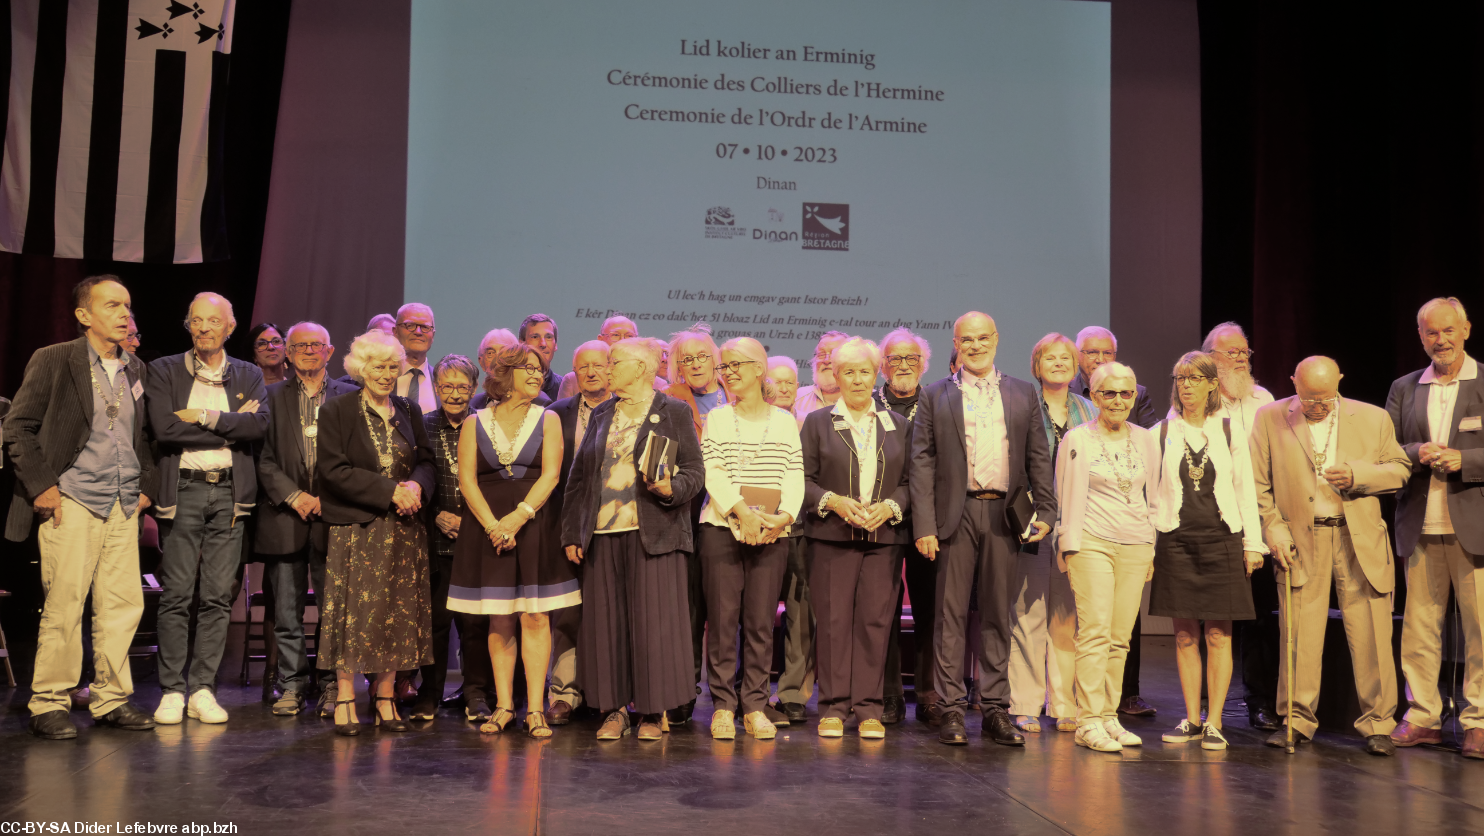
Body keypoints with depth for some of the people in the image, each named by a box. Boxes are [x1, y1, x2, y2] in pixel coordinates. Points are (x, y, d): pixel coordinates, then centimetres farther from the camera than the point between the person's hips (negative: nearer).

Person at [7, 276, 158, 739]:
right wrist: (41, 486, -8)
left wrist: (146, 486, 13)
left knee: (124, 603, 4)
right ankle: (49, 704, 8)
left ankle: (111, 698, 15)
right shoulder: (53, 361, -1)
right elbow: (18, 428, -2)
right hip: (72, 503, -5)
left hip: (124, 507, 5)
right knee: (64, 604, -4)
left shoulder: (137, 370, 15)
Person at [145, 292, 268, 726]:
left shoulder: (248, 376, 13)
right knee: (176, 595, -2)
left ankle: (203, 689, 10)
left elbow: (260, 425, -5)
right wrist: (232, 427, -7)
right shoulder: (163, 371, 7)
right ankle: (172, 690, 7)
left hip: (230, 492, 2)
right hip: (183, 490, -2)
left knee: (218, 596, 3)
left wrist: (206, 417, -11)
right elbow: (164, 429, -9)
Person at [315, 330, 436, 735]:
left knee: (396, 611, 5)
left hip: (403, 529, 4)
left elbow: (427, 461, 12)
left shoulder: (409, 411, 12)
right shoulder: (336, 410, -1)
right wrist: (388, 492, -16)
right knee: (354, 610, -5)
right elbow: (332, 469, -10)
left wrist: (415, 486, -12)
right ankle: (345, 699, 6)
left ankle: (384, 698, 14)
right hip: (355, 528, -4)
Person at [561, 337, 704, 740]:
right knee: (608, 622, 4)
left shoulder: (674, 412, 4)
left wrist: (672, 487, -20)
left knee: (653, 621, -3)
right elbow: (578, 476, 15)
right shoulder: (601, 415, 17)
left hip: (653, 534, -4)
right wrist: (572, 533, 8)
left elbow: (695, 470, 1)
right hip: (603, 534, 4)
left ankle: (653, 711, 7)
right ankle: (614, 708, 14)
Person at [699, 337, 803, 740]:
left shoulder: (784, 420, 12)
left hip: (771, 532, 1)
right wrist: (741, 510, -16)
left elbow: (795, 476, 5)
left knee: (761, 621, 1)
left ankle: (754, 706, 9)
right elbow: (712, 472, -2)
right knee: (723, 619, -2)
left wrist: (784, 516, -12)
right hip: (722, 527, -1)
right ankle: (723, 705, 7)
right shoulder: (717, 418, 10)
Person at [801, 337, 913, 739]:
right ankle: (833, 708, 7)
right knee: (834, 621, -2)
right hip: (832, 537, -1)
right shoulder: (817, 422, 9)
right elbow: (803, 479, 4)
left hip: (885, 537, 1)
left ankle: (869, 709, 9)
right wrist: (832, 501, -12)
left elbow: (910, 481, 10)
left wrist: (890, 506, -8)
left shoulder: (899, 425, 13)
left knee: (876, 620, 0)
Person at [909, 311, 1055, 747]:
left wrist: (1045, 511, 1)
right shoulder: (935, 397, 6)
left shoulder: (1023, 393, 13)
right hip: (956, 515, -2)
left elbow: (1038, 457, 12)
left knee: (997, 614, 8)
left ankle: (996, 707, 16)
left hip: (1004, 515, 2)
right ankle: (952, 708, 9)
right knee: (951, 613, 1)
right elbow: (922, 463, 1)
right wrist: (924, 526, -7)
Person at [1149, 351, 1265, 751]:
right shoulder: (1161, 433, 6)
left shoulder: (1229, 432, 6)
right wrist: (1147, 546, 4)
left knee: (1219, 635, 0)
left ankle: (1214, 722, 7)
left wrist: (1253, 543, 3)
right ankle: (1191, 719, 14)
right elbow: (1152, 493, 7)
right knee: (1185, 634, 4)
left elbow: (1246, 490, 7)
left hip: (1221, 539, -1)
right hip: (1176, 539, 1)